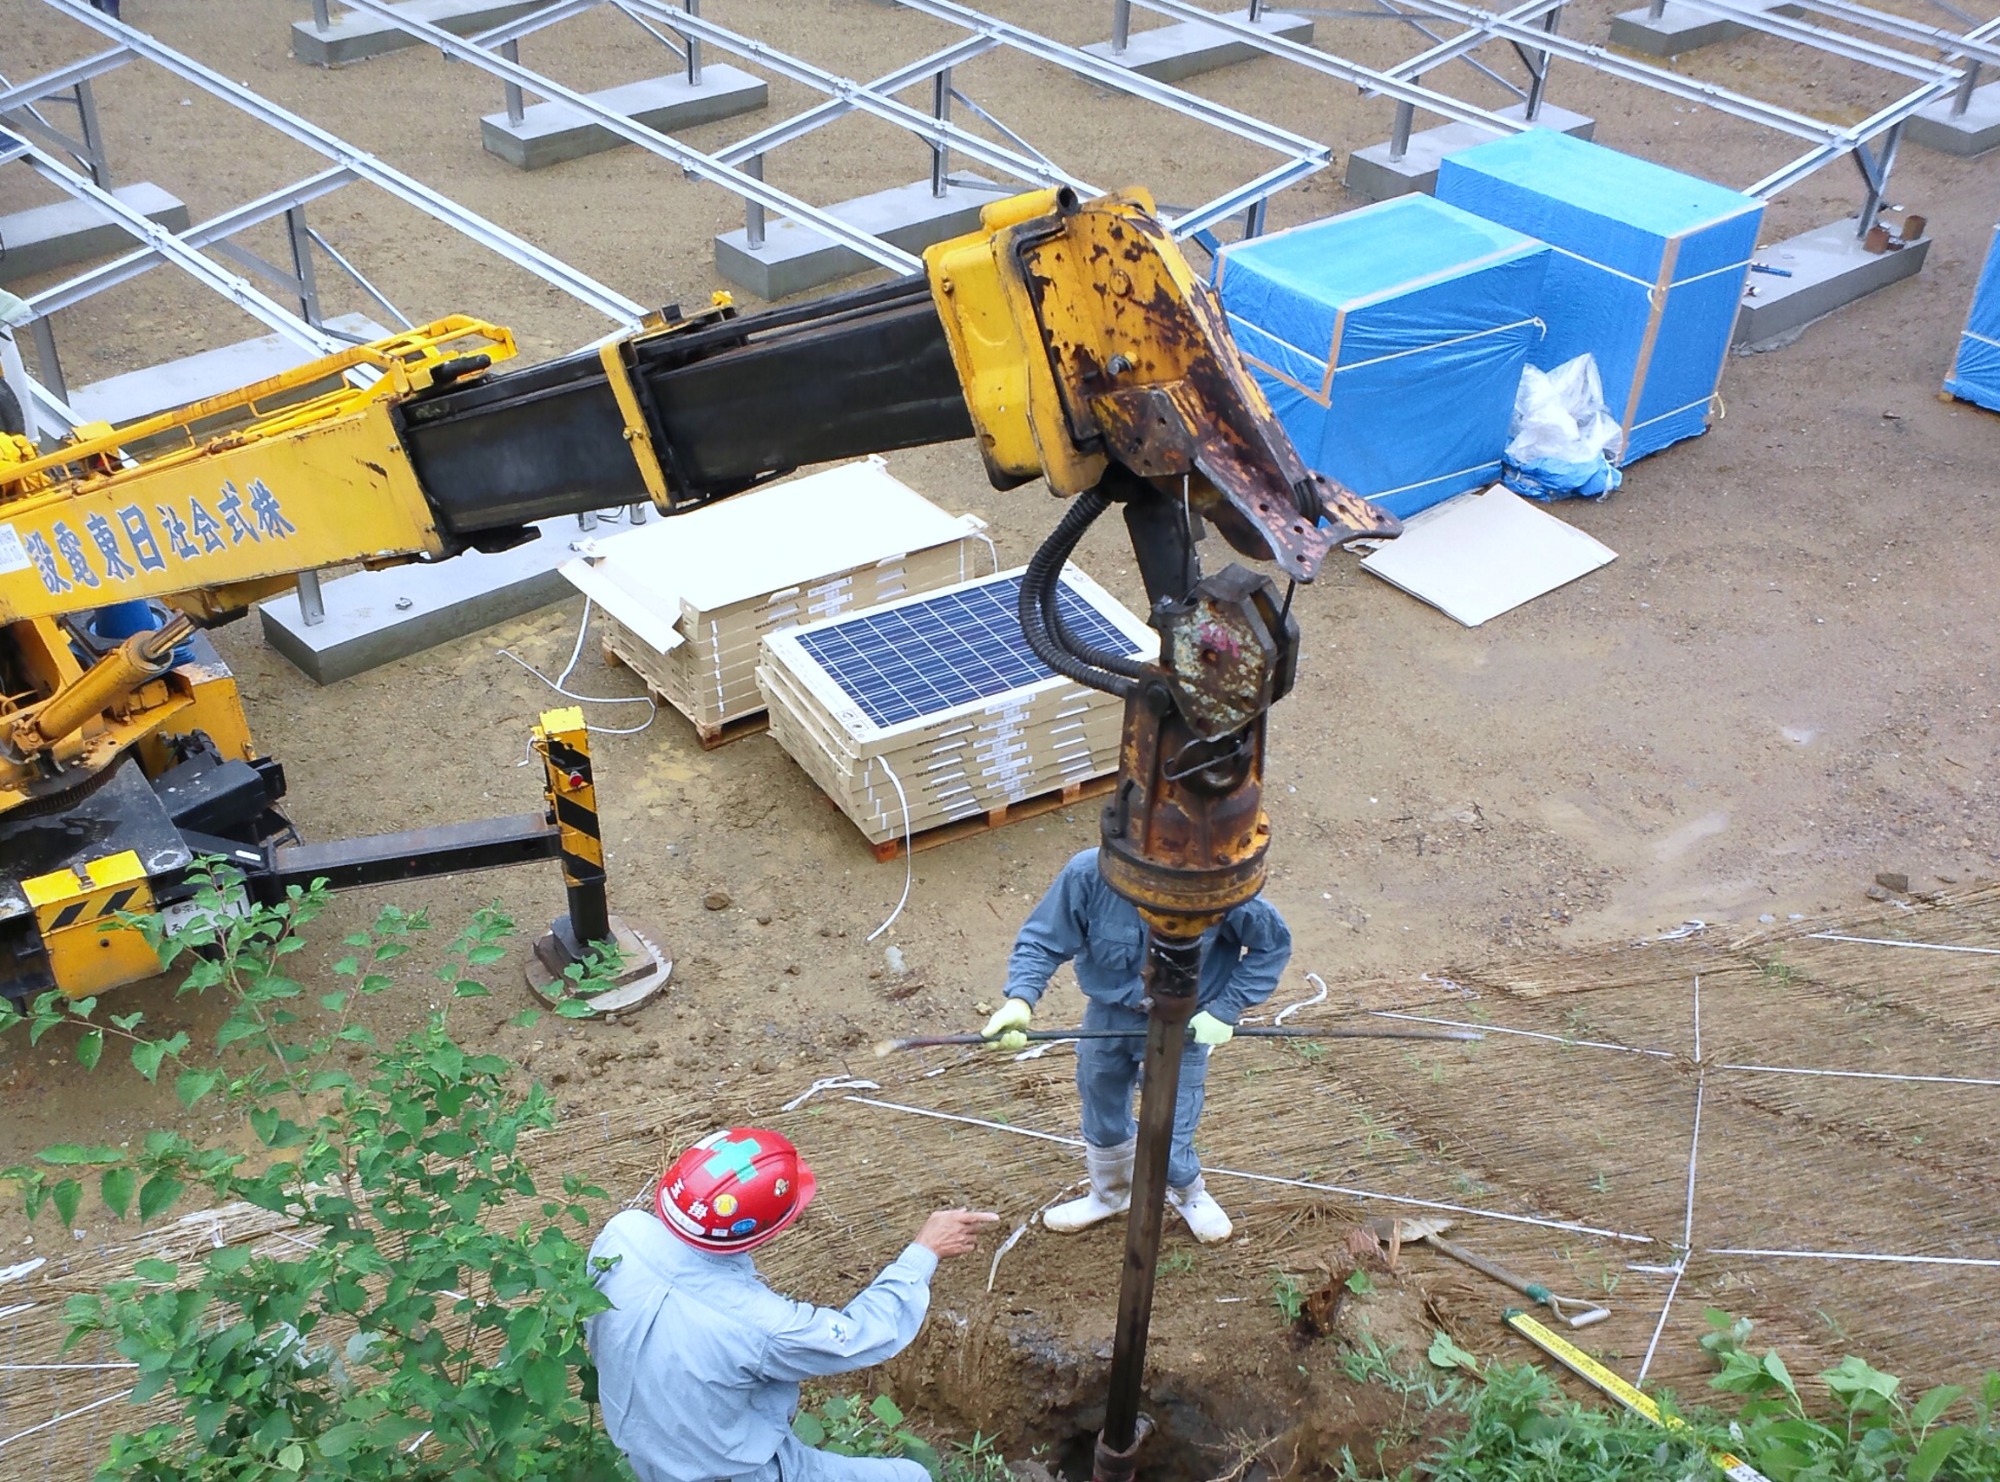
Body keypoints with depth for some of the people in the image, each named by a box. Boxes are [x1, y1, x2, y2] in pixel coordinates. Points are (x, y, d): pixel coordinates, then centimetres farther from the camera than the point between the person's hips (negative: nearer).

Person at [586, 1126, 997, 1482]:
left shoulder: (622, 1233, -23)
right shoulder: (754, 1324, -38)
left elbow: (596, 1338, -1)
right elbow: (871, 1334, -19)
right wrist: (925, 1251, -7)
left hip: (643, 1446, 6)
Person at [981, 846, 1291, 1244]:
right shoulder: (1089, 873, -28)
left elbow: (1272, 942, -11)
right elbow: (1043, 941, -17)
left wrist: (1226, 1010, -13)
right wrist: (1020, 999, -35)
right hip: (1109, 1013, 2)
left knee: (1168, 1134, 5)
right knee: (1103, 1118, 23)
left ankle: (1189, 1193, 42)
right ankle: (1111, 1193, 55)